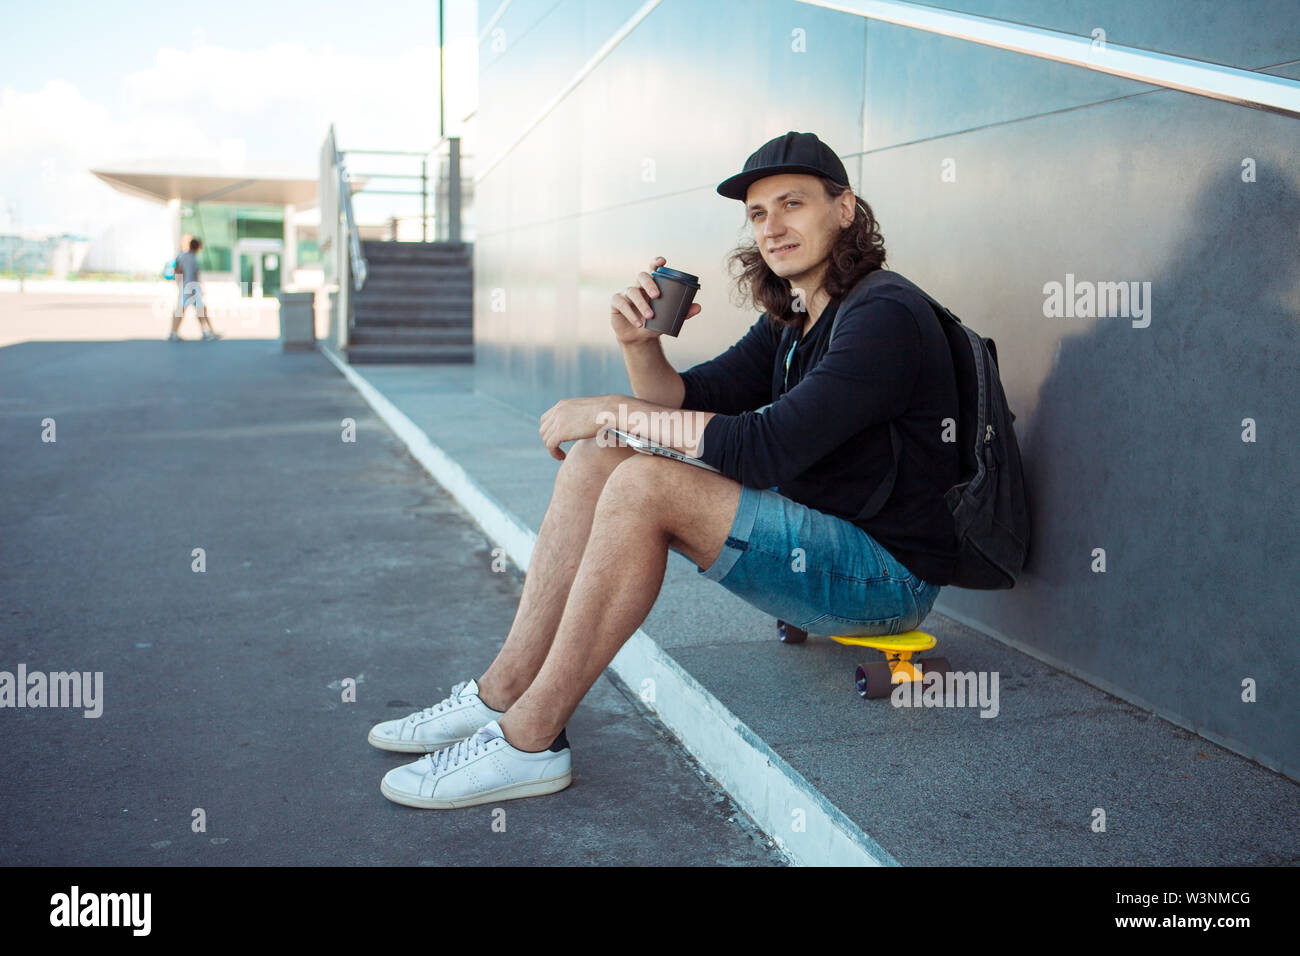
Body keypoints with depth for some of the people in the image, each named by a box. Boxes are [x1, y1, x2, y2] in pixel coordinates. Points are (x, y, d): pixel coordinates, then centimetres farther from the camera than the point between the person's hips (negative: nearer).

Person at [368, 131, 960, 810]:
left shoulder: (885, 318, -17)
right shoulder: (790, 322, 13)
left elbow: (770, 447, -27)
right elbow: (683, 401, 10)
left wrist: (612, 413, -19)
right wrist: (639, 345, -12)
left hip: (887, 572, -9)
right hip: (812, 539, 9)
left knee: (643, 486, -28)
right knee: (597, 457, -1)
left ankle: (528, 741, -20)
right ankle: (504, 692, -2)